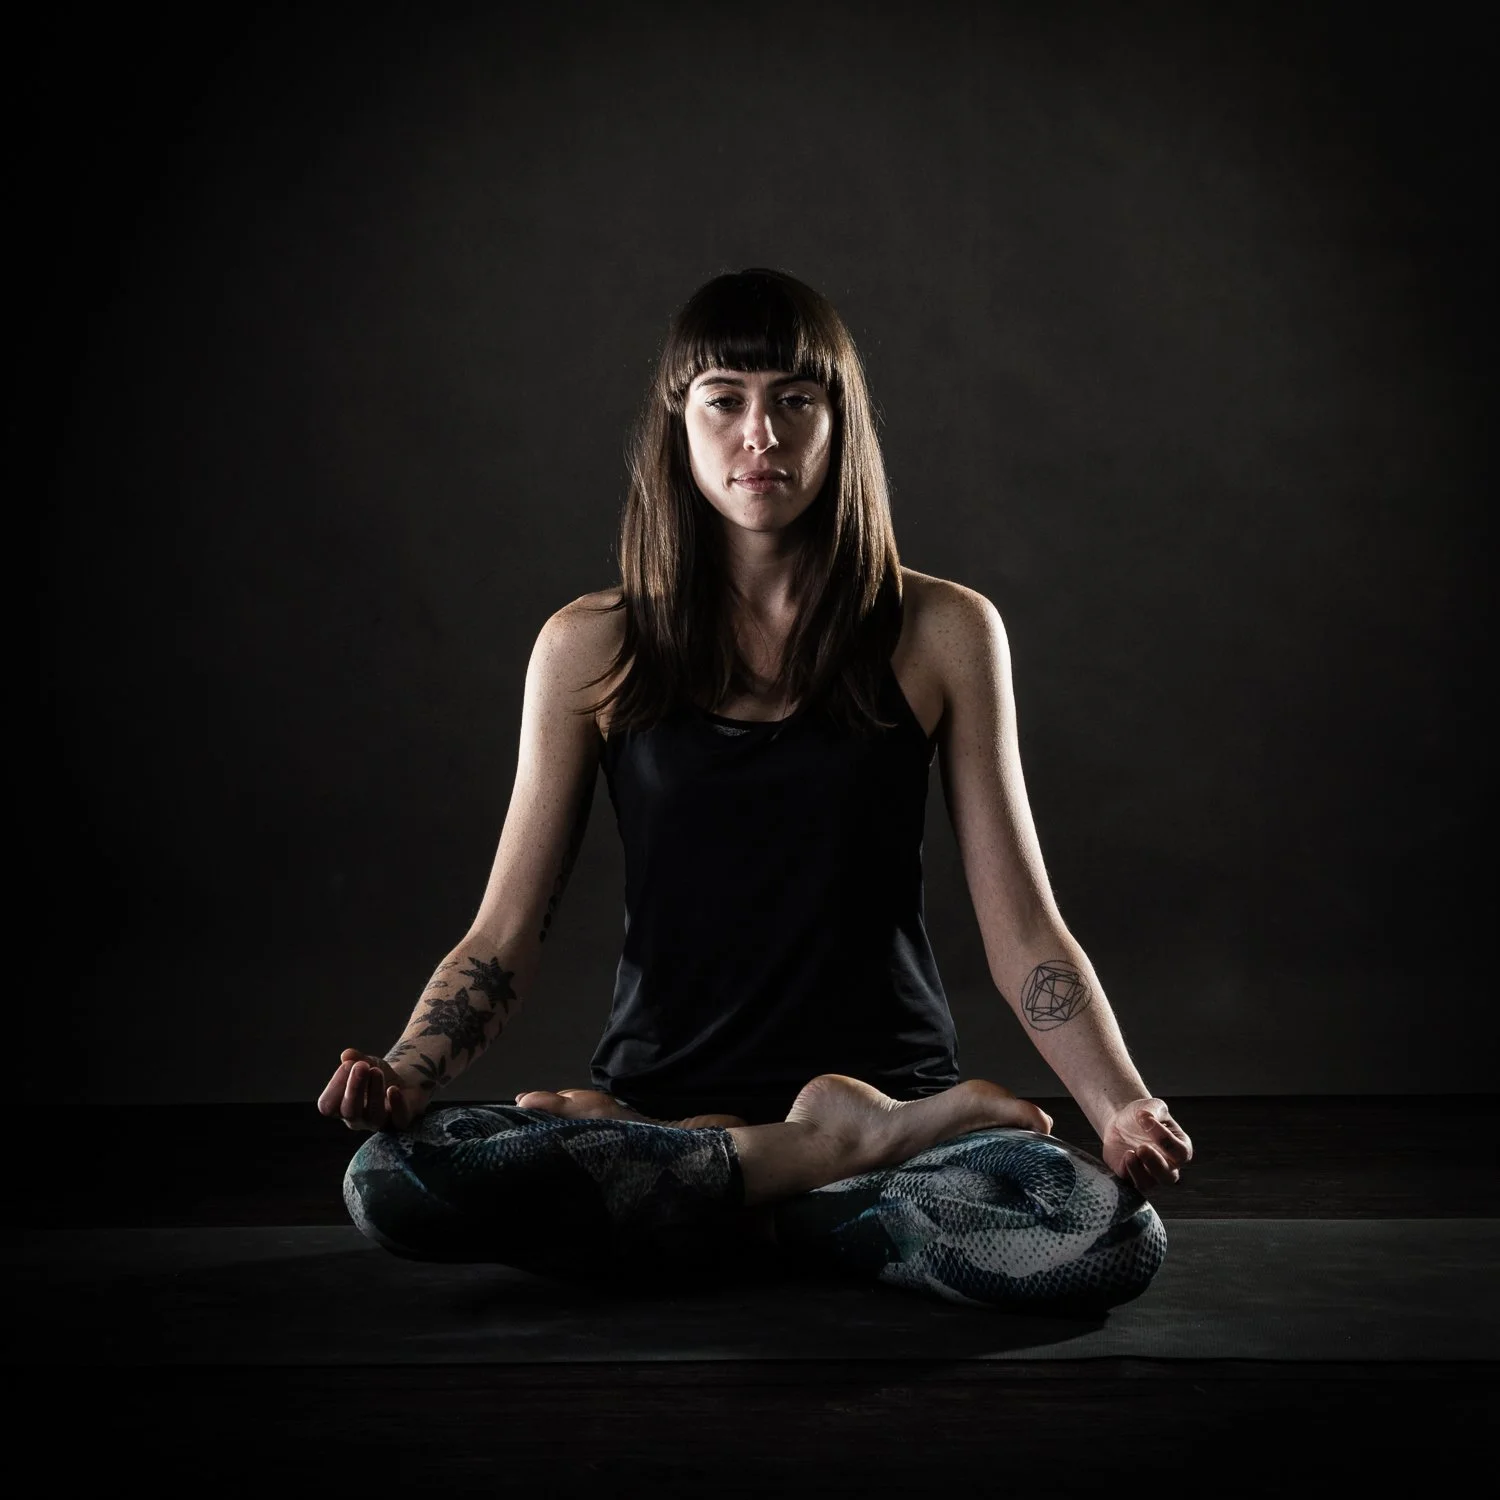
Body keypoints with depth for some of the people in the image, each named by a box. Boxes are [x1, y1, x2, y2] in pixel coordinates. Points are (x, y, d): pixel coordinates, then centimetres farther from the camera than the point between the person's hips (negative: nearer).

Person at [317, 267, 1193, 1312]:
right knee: (391, 1177, -28)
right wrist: (407, 1074, -15)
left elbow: (1023, 925, 1)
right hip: (662, 1098, 2)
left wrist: (1123, 1107, -15)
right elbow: (506, 934, 4)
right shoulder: (593, 648, 4)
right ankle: (845, 1151, -13)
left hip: (896, 1086, -2)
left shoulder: (943, 633, 3)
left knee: (1116, 1236, -32)